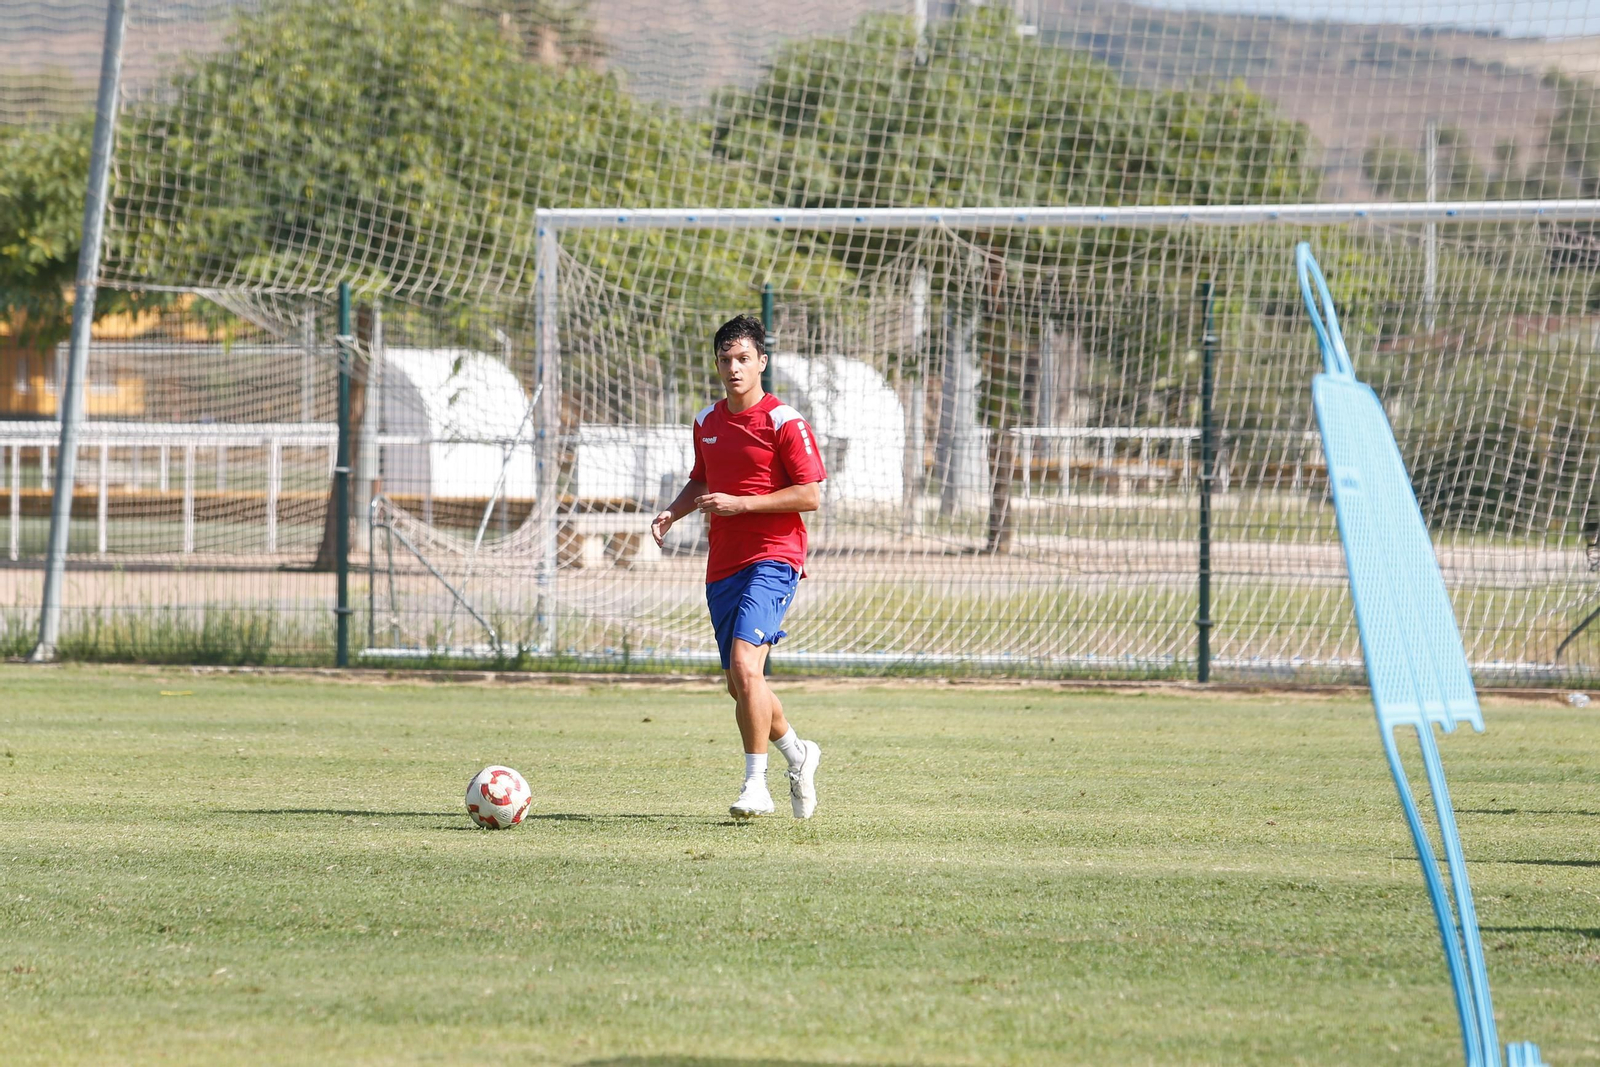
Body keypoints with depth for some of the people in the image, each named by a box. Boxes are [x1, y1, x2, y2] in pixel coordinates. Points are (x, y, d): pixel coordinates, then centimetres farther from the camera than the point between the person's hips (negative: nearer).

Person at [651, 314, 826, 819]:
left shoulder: (784, 423, -8)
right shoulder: (707, 422, 12)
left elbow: (810, 495, -12)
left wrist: (740, 504, -16)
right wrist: (673, 512, 8)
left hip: (772, 559, -7)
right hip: (722, 565, 7)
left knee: (745, 666, -23)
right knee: (741, 685, 11)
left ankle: (756, 785, -17)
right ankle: (797, 754, 36)